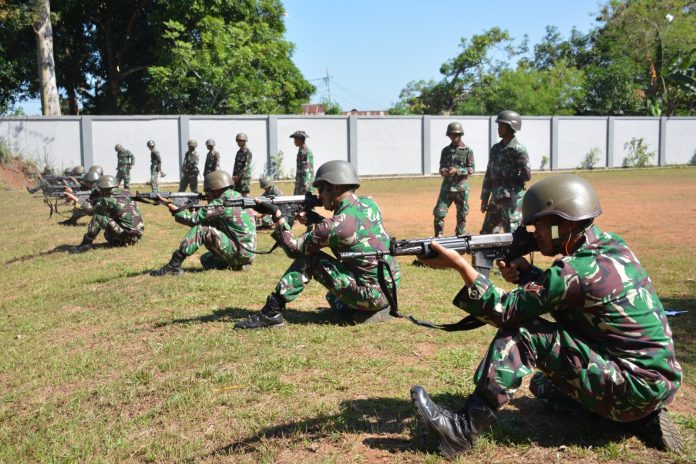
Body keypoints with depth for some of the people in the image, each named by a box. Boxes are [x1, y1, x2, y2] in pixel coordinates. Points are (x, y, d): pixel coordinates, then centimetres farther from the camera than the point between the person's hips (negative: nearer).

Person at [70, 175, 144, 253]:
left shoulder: (108, 200, -8)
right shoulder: (126, 194, 11)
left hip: (126, 235, -8)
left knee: (98, 217, -6)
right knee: (108, 234, 32)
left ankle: (86, 243, -7)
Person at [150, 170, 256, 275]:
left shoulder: (220, 204, -15)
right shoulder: (236, 197, 13)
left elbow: (193, 219, -13)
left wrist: (169, 204, -6)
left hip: (239, 252, -9)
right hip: (248, 254, 9)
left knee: (200, 229, -13)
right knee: (206, 259, 27)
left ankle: (173, 266, -13)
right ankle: (238, 265, 13)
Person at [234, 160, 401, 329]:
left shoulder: (337, 225, -19)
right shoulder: (369, 204, 3)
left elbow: (294, 249, -9)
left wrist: (277, 215, -4)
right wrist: (317, 219, 5)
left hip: (372, 294, -8)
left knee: (308, 258, -6)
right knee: (333, 297, 35)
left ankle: (271, 313, -7)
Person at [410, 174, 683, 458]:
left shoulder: (578, 270, -23)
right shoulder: (612, 245, 3)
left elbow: (503, 311, -21)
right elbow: (562, 290, 14)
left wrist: (459, 263, -19)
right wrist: (528, 275, -5)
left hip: (636, 388, -9)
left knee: (521, 333, -16)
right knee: (543, 385, 27)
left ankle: (466, 429, -16)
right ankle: (642, 418, 19)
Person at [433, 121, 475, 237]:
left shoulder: (467, 151, 0)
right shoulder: (445, 150, 10)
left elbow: (471, 169, -4)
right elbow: (441, 167, 12)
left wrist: (457, 170, -19)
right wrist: (443, 171, -12)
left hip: (461, 186, -2)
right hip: (446, 186, 2)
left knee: (462, 215, 7)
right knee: (439, 213, -7)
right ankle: (438, 236, 3)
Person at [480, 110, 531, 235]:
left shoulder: (518, 149, -10)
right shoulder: (495, 148, 12)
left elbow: (527, 175, -15)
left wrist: (509, 178, -2)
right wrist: (484, 199, 13)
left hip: (513, 199, -7)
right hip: (496, 198, 7)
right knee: (487, 233, 11)